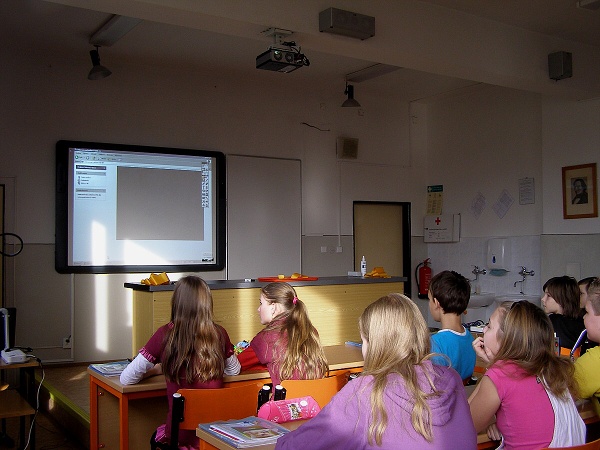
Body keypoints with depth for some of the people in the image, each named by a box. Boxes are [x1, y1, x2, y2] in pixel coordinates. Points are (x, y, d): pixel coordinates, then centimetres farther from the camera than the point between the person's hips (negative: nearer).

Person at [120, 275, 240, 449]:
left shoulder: (165, 335, -13)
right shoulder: (219, 334, -6)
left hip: (180, 435, -3)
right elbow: (234, 371, 12)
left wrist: (157, 369, 11)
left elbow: (126, 379, -6)